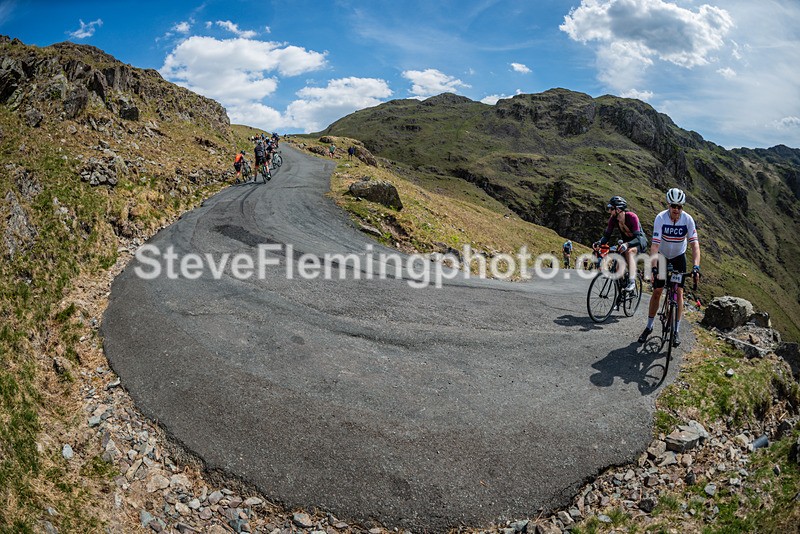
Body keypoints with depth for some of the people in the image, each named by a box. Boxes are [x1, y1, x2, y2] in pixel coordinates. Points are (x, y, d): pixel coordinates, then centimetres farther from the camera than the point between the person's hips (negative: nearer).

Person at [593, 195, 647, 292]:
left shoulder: (632, 217, -31)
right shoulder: (613, 219, -15)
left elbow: (638, 237, -35)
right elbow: (606, 235, -12)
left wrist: (627, 244, -54)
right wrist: (599, 243, -33)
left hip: (640, 240, -6)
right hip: (627, 242, 6)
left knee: (629, 251, -36)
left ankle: (632, 282, -41)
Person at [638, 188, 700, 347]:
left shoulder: (688, 219, -22)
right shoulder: (661, 218, -26)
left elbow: (694, 244, -25)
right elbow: (655, 245, -31)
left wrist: (696, 266, -39)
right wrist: (653, 268, -41)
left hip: (679, 257, 1)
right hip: (662, 256, -1)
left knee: (679, 292, -5)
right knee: (657, 291, 0)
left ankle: (676, 331, 4)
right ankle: (649, 326, 15)